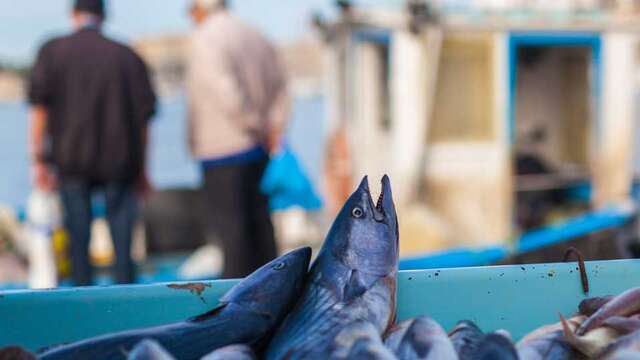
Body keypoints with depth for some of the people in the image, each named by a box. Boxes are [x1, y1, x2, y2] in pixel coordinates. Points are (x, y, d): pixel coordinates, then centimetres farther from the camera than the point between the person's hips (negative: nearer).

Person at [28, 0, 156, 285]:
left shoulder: (53, 51, 4)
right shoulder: (127, 56, 7)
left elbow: (39, 106, -2)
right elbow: (144, 115, 7)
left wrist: (39, 160, -1)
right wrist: (141, 169, 14)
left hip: (71, 161, 0)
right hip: (119, 163, 0)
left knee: (78, 239, 5)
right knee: (122, 242, 3)